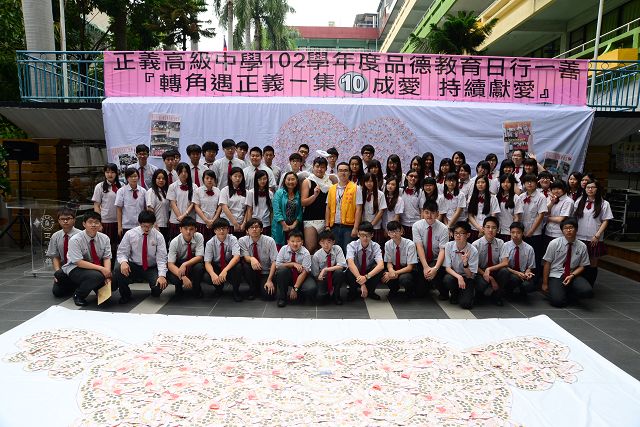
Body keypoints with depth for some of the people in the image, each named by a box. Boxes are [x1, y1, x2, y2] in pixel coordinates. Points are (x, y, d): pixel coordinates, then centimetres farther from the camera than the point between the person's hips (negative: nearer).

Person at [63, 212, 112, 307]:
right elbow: (79, 262, -23)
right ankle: (78, 295, -6)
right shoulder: (75, 240, -17)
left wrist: (108, 275, -23)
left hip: (97, 268, 5)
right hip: (76, 269, -5)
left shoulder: (104, 238, -4)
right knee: (96, 276, -35)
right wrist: (101, 269, -30)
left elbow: (107, 258, -6)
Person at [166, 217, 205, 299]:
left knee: (199, 267, -34)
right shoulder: (175, 242, -20)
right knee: (173, 278, -32)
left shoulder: (199, 237, -18)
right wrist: (183, 277, -39)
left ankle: (197, 289, -5)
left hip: (193, 263, 1)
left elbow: (200, 257, -21)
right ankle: (179, 287, 7)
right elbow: (170, 264, -24)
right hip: (178, 266, 0)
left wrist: (185, 264, -38)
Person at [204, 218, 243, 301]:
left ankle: (236, 291, -9)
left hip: (230, 267, -1)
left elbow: (236, 257, -29)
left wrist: (225, 270, -44)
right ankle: (219, 287, 6)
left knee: (238, 267, -35)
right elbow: (207, 263, -17)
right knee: (206, 278, -30)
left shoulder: (232, 239, -15)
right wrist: (213, 274, -38)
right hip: (216, 268, 1)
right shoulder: (210, 243, -11)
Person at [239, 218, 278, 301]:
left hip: (266, 273, -2)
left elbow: (274, 262, -15)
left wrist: (269, 280, -24)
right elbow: (245, 257, -19)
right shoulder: (242, 241, -8)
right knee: (245, 265, -31)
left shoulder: (269, 241, -12)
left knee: (269, 295, -25)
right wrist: (252, 259, -44)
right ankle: (253, 290, -5)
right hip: (252, 272, 2)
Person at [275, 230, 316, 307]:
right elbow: (277, 265, -12)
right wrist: (293, 264, -24)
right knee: (281, 270, -32)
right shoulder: (284, 249, -11)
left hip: (301, 276, -2)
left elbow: (304, 272, -20)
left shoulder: (305, 253, -17)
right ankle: (282, 297, -13)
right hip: (287, 275, 2)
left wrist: (295, 289, -25)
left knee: (312, 289, -31)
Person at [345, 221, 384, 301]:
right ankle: (353, 291, -5)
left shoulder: (375, 246, -15)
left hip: (370, 275, 2)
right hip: (355, 274, -1)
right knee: (350, 271, -35)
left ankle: (370, 291, -4)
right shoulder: (352, 246, -19)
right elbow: (350, 264, -36)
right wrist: (361, 284, -46)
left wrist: (366, 277, -46)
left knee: (378, 269, -29)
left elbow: (381, 265, -30)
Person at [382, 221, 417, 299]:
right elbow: (389, 263, -4)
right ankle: (394, 288, 6)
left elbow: (410, 267, -19)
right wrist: (391, 271, -28)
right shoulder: (388, 244, -9)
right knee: (382, 275, -28)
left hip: (406, 271, -3)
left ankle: (409, 290, 1)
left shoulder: (410, 244, -20)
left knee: (404, 278, -37)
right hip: (394, 269, 3)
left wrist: (396, 273, -30)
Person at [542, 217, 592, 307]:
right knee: (558, 301, -23)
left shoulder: (582, 246, -1)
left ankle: (569, 292, 6)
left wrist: (572, 276, -14)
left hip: (573, 276, 2)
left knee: (588, 291, -26)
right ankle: (564, 292, 13)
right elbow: (547, 263, -3)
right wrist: (545, 283, -3)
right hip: (555, 276, -2)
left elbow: (582, 266, 6)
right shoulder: (554, 243, -7)